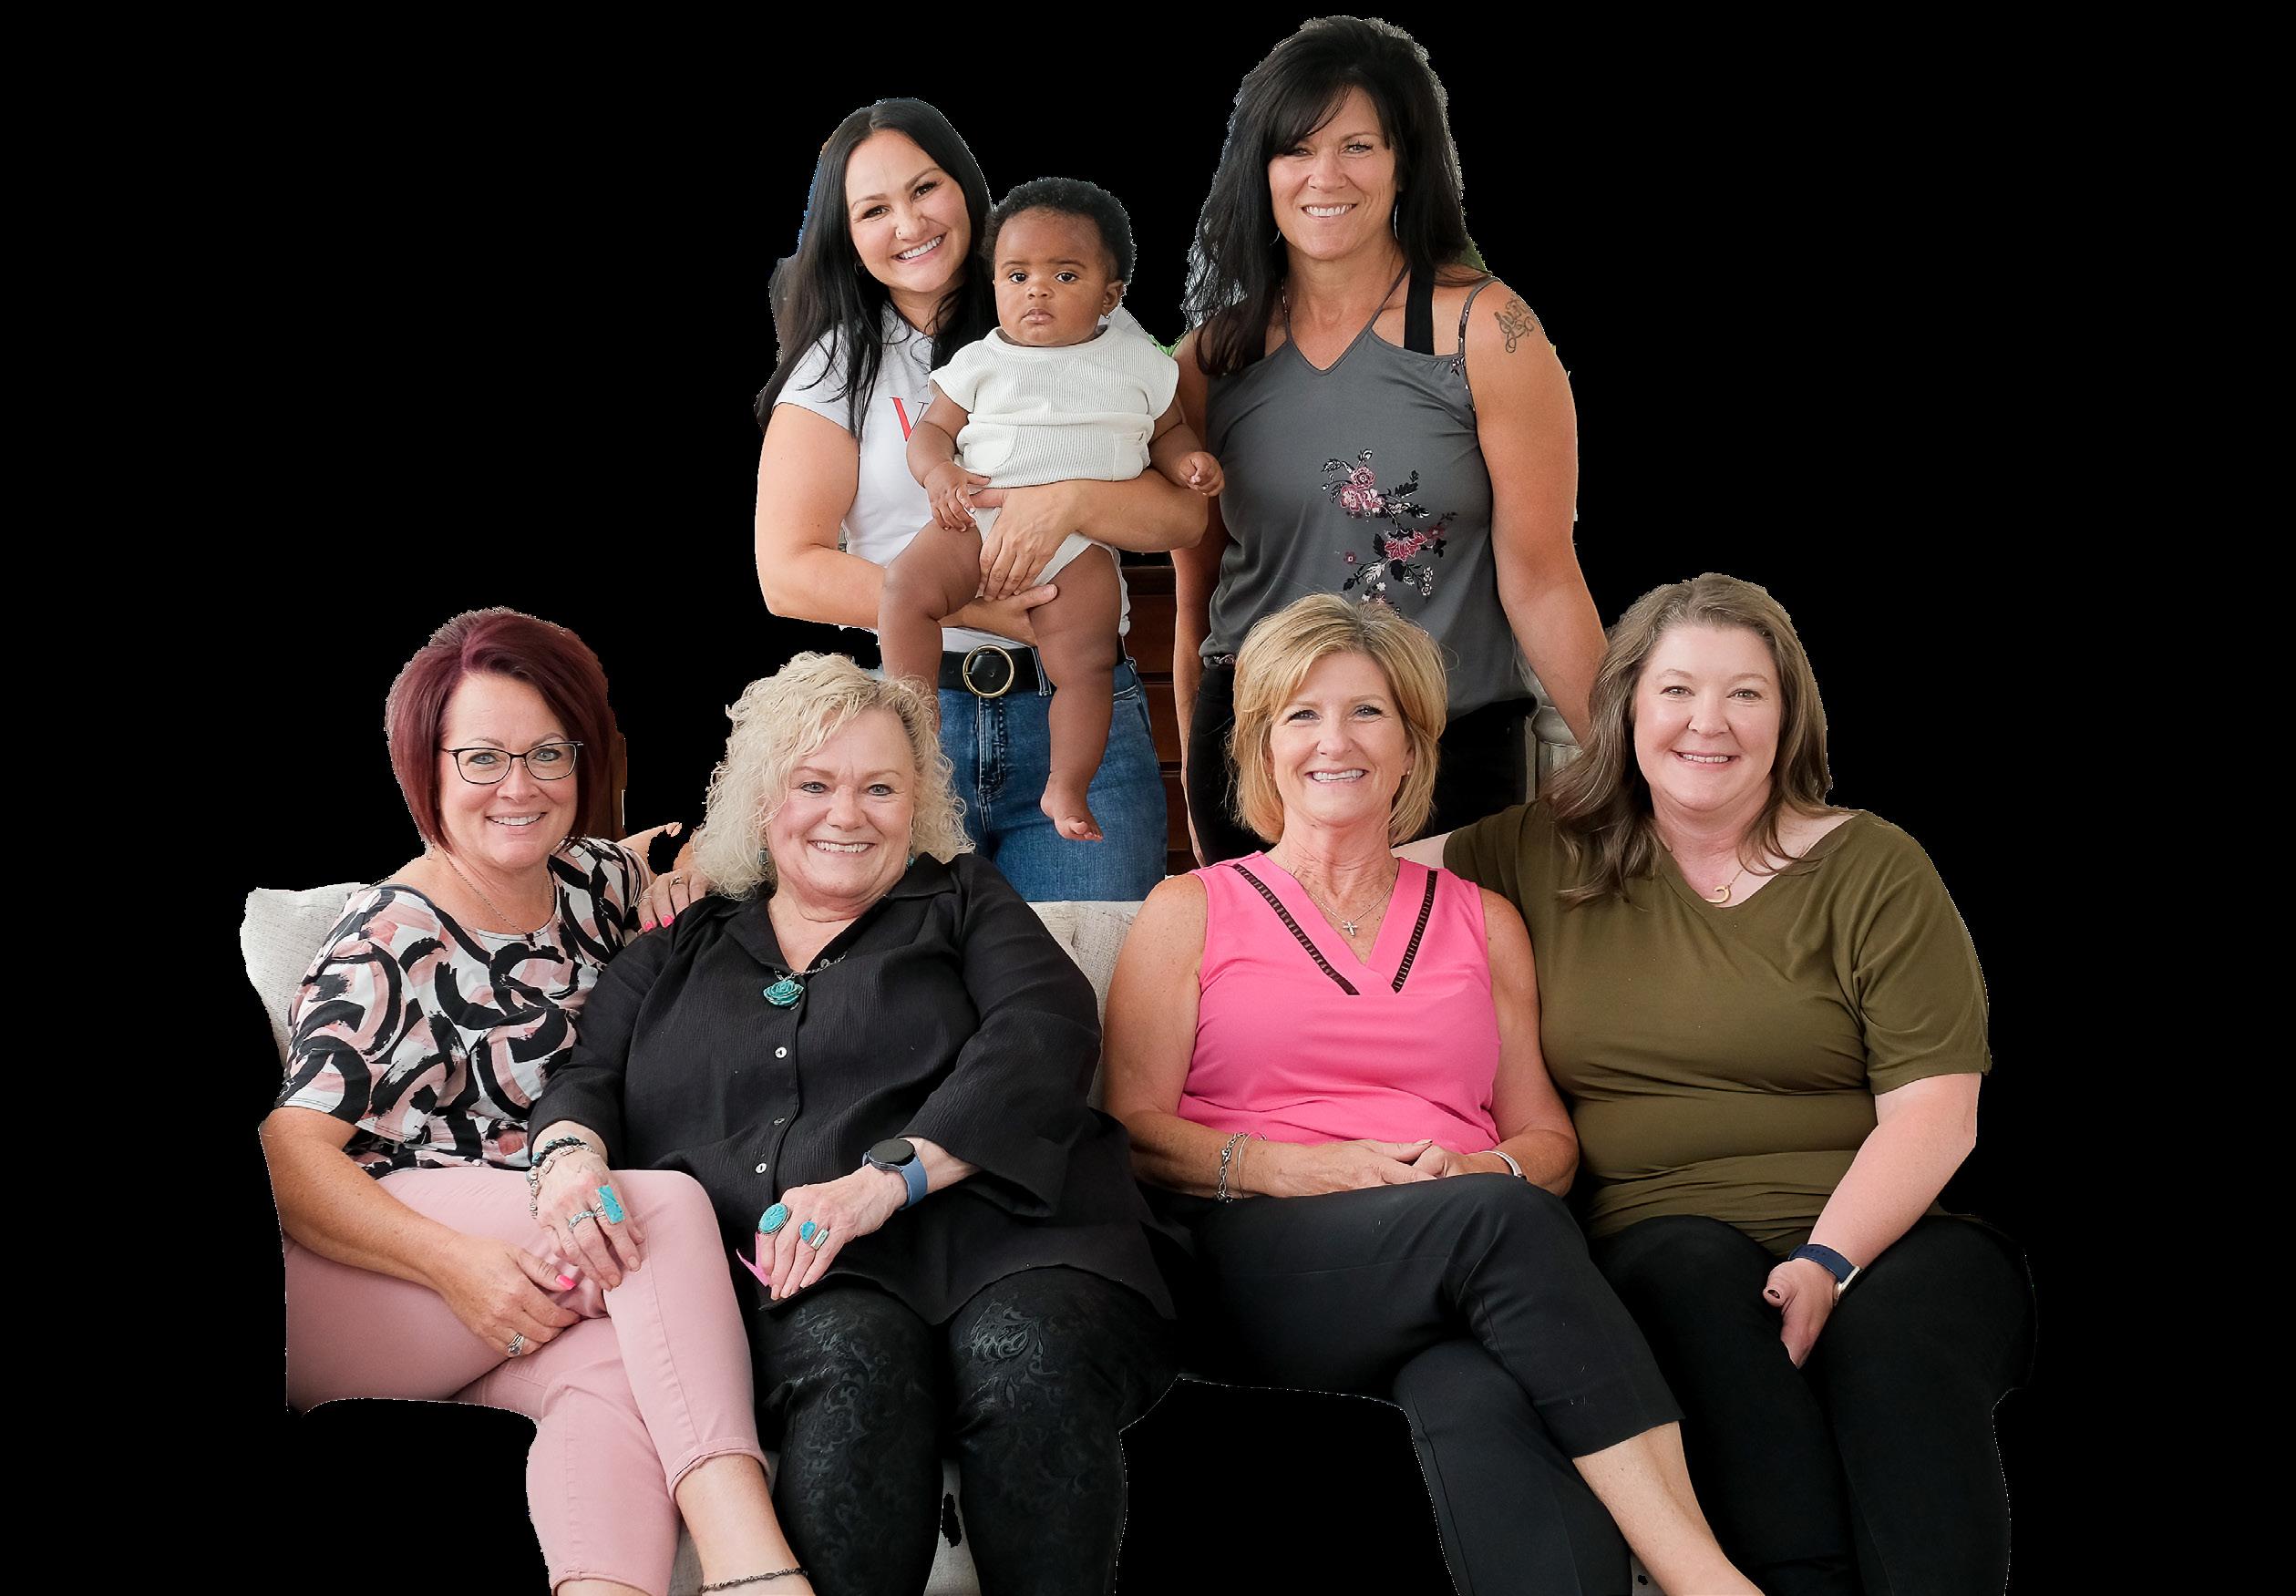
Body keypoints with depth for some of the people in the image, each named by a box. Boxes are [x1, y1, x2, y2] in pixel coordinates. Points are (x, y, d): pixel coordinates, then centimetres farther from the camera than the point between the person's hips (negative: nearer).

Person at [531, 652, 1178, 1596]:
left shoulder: (962, 904, 22)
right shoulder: (679, 953, 28)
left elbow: (1045, 1034, 3)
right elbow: (585, 1084, 16)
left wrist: (888, 1174, -14)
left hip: (984, 1231, 0)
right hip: (791, 1291, 1)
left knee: (1026, 1355, -36)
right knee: (857, 1357, -36)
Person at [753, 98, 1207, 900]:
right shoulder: (837, 364, 7)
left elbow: (1183, 513, 3)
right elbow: (789, 574, -3)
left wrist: (1069, 500, -18)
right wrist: (966, 607, -13)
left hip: (1080, 715, 1)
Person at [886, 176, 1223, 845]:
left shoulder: (1134, 363, 12)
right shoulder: (981, 362, 11)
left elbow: (1166, 429, 22)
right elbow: (932, 427, 12)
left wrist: (1188, 460, 0)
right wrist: (940, 474, -9)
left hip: (1078, 542, 0)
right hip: (978, 518, 1)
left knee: (1086, 663, -14)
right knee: (905, 589, -23)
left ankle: (1066, 787, -3)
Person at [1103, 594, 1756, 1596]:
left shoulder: (1482, 924, 26)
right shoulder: (1192, 913, 18)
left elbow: (1547, 1139, 21)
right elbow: (1135, 1130, 7)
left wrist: (1483, 1166, -5)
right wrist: (1300, 1166, -11)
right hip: (1266, 1269, -2)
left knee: (1479, 1402, -39)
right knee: (1498, 1216, -36)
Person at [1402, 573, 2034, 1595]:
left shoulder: (1873, 870, 7)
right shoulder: (1551, 853, 16)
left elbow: (1933, 1111, -2)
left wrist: (1829, 1261, -18)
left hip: (1885, 1232, -1)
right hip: (1658, 1236, 1)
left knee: (1893, 1323, -35)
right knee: (1701, 1271, -34)